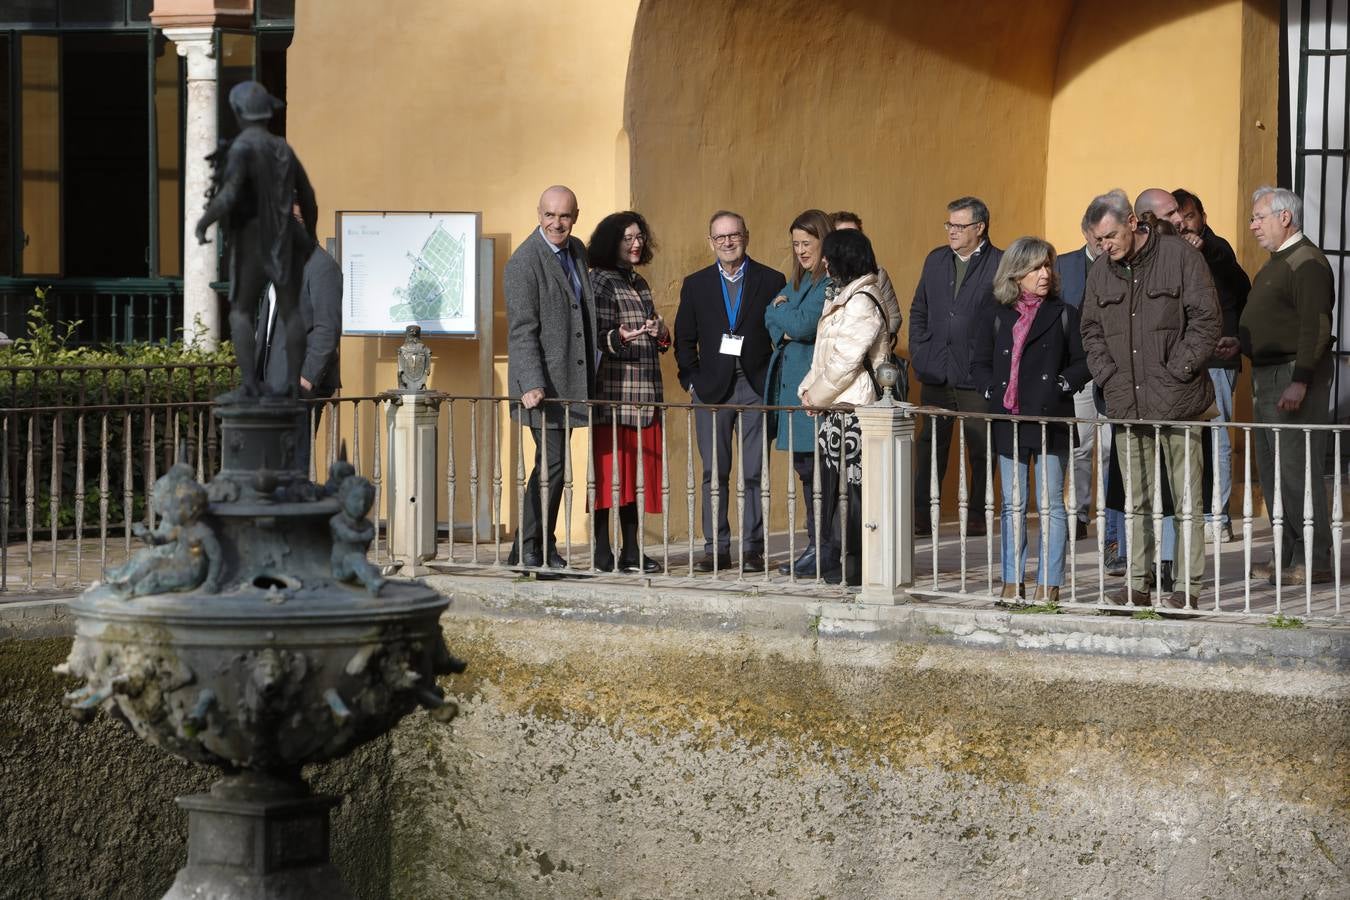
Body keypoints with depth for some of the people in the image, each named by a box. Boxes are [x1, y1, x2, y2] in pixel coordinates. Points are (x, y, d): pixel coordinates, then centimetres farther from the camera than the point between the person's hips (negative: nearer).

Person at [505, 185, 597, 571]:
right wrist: (532, 385, -27)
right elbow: (522, 330, -18)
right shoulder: (524, 263, -13)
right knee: (552, 461, -10)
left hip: (570, 380, 8)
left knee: (553, 464, 10)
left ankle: (541, 546, 15)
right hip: (542, 383, -8)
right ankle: (529, 550, -2)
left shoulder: (577, 251, 11)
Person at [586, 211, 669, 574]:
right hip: (612, 390, -8)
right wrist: (619, 338, -29)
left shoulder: (639, 283, 19)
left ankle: (631, 552, 10)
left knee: (636, 472, 7)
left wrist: (661, 336, 6)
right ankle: (603, 554, -8)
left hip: (643, 392, 8)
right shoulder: (599, 281, -4)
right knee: (609, 469, -8)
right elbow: (594, 337, -10)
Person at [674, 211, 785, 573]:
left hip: (756, 388, -2)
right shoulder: (695, 285, 9)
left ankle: (752, 549, 4)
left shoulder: (772, 282, 3)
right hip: (711, 389, 2)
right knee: (714, 472, 2)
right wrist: (692, 382, 2)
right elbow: (684, 339, 12)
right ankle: (716, 547, 6)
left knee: (755, 473, -1)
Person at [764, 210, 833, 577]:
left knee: (814, 468, -7)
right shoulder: (799, 280, 18)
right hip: (791, 379, 9)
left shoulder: (833, 282, -11)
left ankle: (821, 551, -4)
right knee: (805, 467, 10)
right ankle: (816, 545, 16)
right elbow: (771, 317, 13)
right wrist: (787, 326, -7)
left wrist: (782, 309, 0)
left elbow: (804, 325, -18)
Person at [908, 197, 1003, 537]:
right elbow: (918, 311, 18)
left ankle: (978, 516, 11)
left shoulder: (1000, 265, -6)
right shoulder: (936, 261, 12)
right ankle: (922, 516, 12)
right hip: (936, 374, 5)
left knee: (980, 448, 2)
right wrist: (919, 353, 7)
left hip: (976, 375, -5)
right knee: (931, 445, 8)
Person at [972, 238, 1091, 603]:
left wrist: (1061, 386, -11)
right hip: (1008, 422, 3)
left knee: (1050, 504, -2)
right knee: (1013, 504, 7)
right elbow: (979, 363, 12)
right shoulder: (997, 317, 8)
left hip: (1051, 421, -3)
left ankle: (1049, 583, 1)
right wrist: (994, 391, -4)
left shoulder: (1063, 314, 2)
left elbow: (1084, 363, 3)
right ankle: (1013, 581, 13)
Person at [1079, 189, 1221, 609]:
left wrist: (1177, 372, -9)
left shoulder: (1179, 256, -4)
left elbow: (1205, 319, -6)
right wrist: (1108, 375, 4)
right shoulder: (1101, 271, 11)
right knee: (1136, 499, 7)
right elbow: (1091, 330, 19)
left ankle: (1190, 585, 1)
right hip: (1126, 403, 5)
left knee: (1187, 497, -2)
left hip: (1174, 401, -5)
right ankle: (1138, 582, 12)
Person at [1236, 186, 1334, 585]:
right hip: (1267, 375, 11)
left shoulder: (1307, 263, -14)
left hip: (1296, 374, -11)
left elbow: (1316, 327, -21)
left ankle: (1313, 561, -7)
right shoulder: (1276, 263, 18)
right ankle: (1287, 555, 18)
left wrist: (1299, 382, -26)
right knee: (1270, 469, 12)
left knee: (1297, 469, -10)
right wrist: (1241, 343, 15)